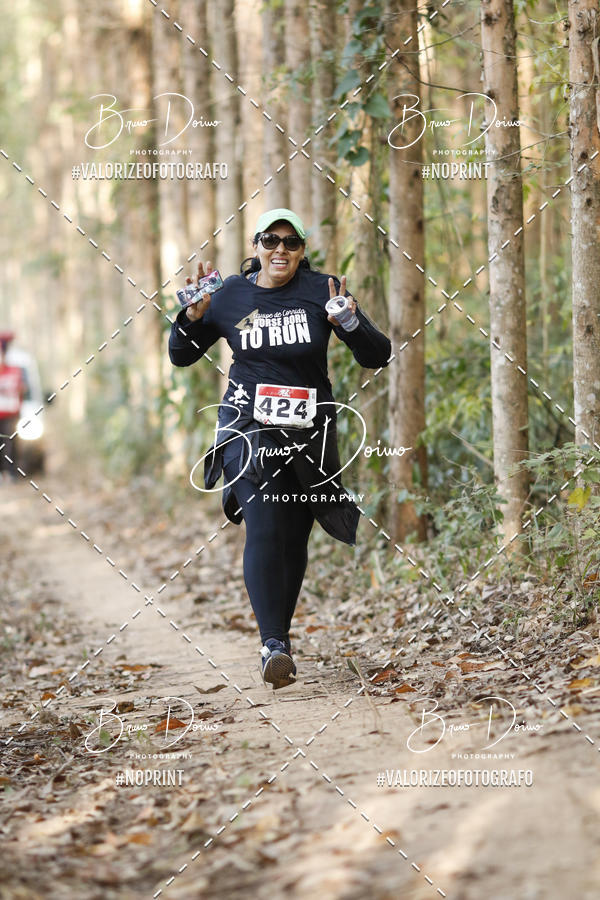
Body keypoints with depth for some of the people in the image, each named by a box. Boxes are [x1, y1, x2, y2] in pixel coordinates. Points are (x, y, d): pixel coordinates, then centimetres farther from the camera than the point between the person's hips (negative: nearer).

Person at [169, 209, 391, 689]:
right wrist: (193, 318, -8)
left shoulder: (321, 290, -3)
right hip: (249, 427, -1)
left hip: (308, 431, 1)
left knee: (294, 538, 10)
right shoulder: (230, 296, 0)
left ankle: (280, 633, 29)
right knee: (264, 529, -18)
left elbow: (377, 357, -5)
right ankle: (273, 645, -25)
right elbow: (181, 356, 11)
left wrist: (350, 322, -23)